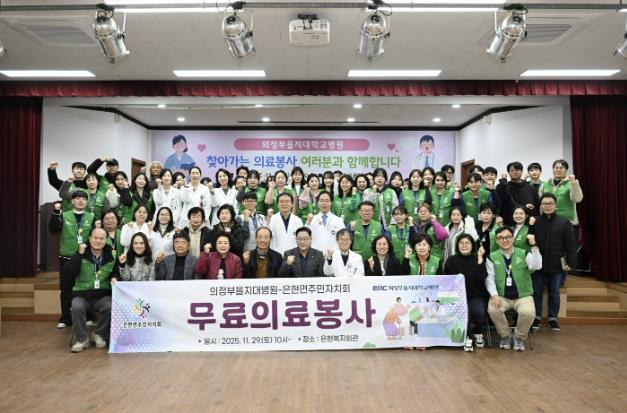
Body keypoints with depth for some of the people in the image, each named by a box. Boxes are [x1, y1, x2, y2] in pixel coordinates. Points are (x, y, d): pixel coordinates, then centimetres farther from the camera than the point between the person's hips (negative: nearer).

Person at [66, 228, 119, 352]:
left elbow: (116, 272, 22)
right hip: (81, 294, -1)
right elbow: (67, 275, -12)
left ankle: (99, 335, -1)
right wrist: (79, 255, -18)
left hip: (103, 295, 1)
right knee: (77, 307, -32)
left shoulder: (111, 256, 5)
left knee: (110, 307, -29)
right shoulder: (81, 254, 0)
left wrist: (114, 277, -3)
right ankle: (82, 339, -10)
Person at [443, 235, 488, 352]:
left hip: (477, 295, 1)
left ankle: (478, 333, 6)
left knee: (479, 311, -29)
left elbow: (482, 277, -16)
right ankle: (468, 337, -5)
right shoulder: (451, 260, 2)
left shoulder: (478, 259, 2)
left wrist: (480, 258, -17)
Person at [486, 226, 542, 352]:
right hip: (501, 296, 0)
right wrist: (494, 295, -18)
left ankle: (519, 337, 2)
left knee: (529, 312, -30)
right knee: (492, 310, -30)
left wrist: (533, 245, -27)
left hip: (523, 296, 0)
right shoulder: (492, 257, 3)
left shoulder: (523, 254, 2)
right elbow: (489, 278, -2)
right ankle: (505, 335, 1)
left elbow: (537, 266, -18)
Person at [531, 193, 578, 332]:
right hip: (538, 265, 0)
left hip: (556, 266, 0)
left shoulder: (564, 222, -3)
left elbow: (571, 244, -2)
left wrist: (570, 262, -6)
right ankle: (536, 317, 22)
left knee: (554, 293, 12)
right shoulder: (534, 222, -2)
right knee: (537, 292, 9)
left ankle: (553, 318, 25)